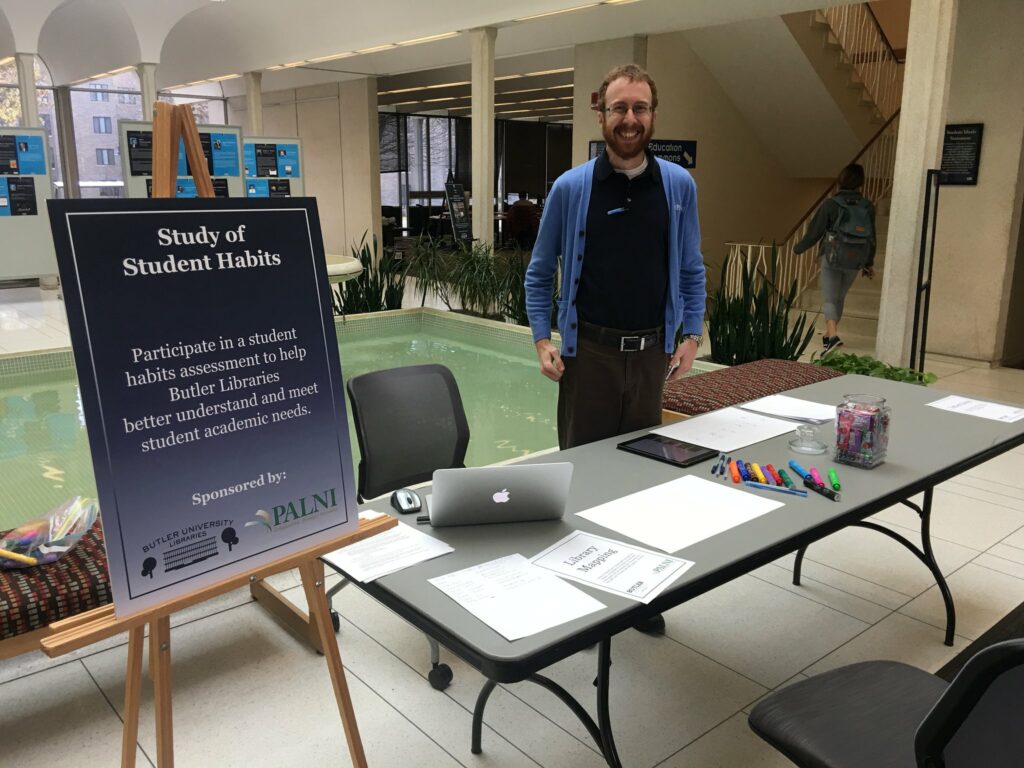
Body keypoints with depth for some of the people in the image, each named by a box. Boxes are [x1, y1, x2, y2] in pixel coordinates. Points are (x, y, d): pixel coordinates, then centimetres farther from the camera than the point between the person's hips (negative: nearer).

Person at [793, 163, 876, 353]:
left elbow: (814, 232, -6)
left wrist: (798, 248, 11)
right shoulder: (868, 207, 1)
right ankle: (828, 335, 26)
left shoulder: (831, 204, -9)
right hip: (855, 262, 4)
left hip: (833, 258, -4)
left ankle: (832, 335, -22)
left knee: (829, 299, -2)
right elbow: (871, 238, 8)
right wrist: (869, 263, 19)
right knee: (839, 298, 17)